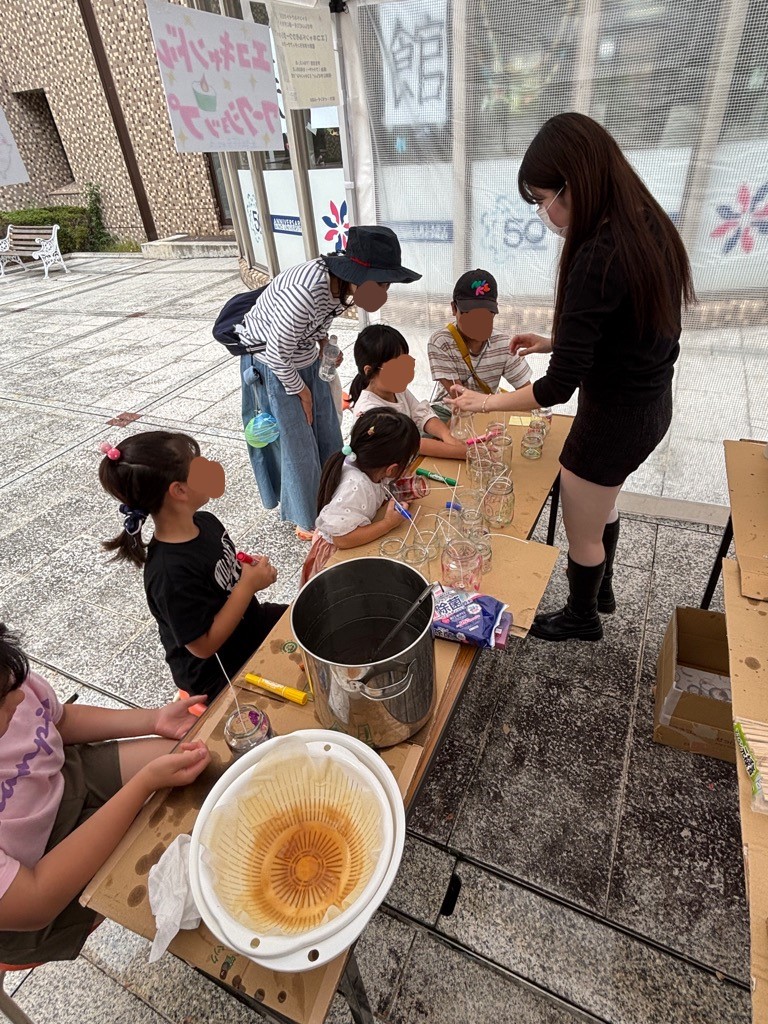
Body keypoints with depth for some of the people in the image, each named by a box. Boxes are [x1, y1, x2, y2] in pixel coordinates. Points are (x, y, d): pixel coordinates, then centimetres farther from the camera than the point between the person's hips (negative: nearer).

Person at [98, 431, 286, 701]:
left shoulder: (205, 522, -9)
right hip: (220, 674, -7)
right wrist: (249, 584, -26)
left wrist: (251, 569, -12)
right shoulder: (171, 572, -33)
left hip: (249, 621, 8)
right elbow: (204, 646, -26)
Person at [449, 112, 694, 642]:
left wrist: (487, 401, -13)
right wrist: (554, 343, 7)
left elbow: (558, 387, -27)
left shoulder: (598, 257, -28)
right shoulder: (649, 225, 0)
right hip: (650, 402, 9)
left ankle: (582, 618, 41)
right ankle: (602, 591, 54)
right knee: (603, 504, 30)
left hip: (614, 415, -9)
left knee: (581, 531, 15)